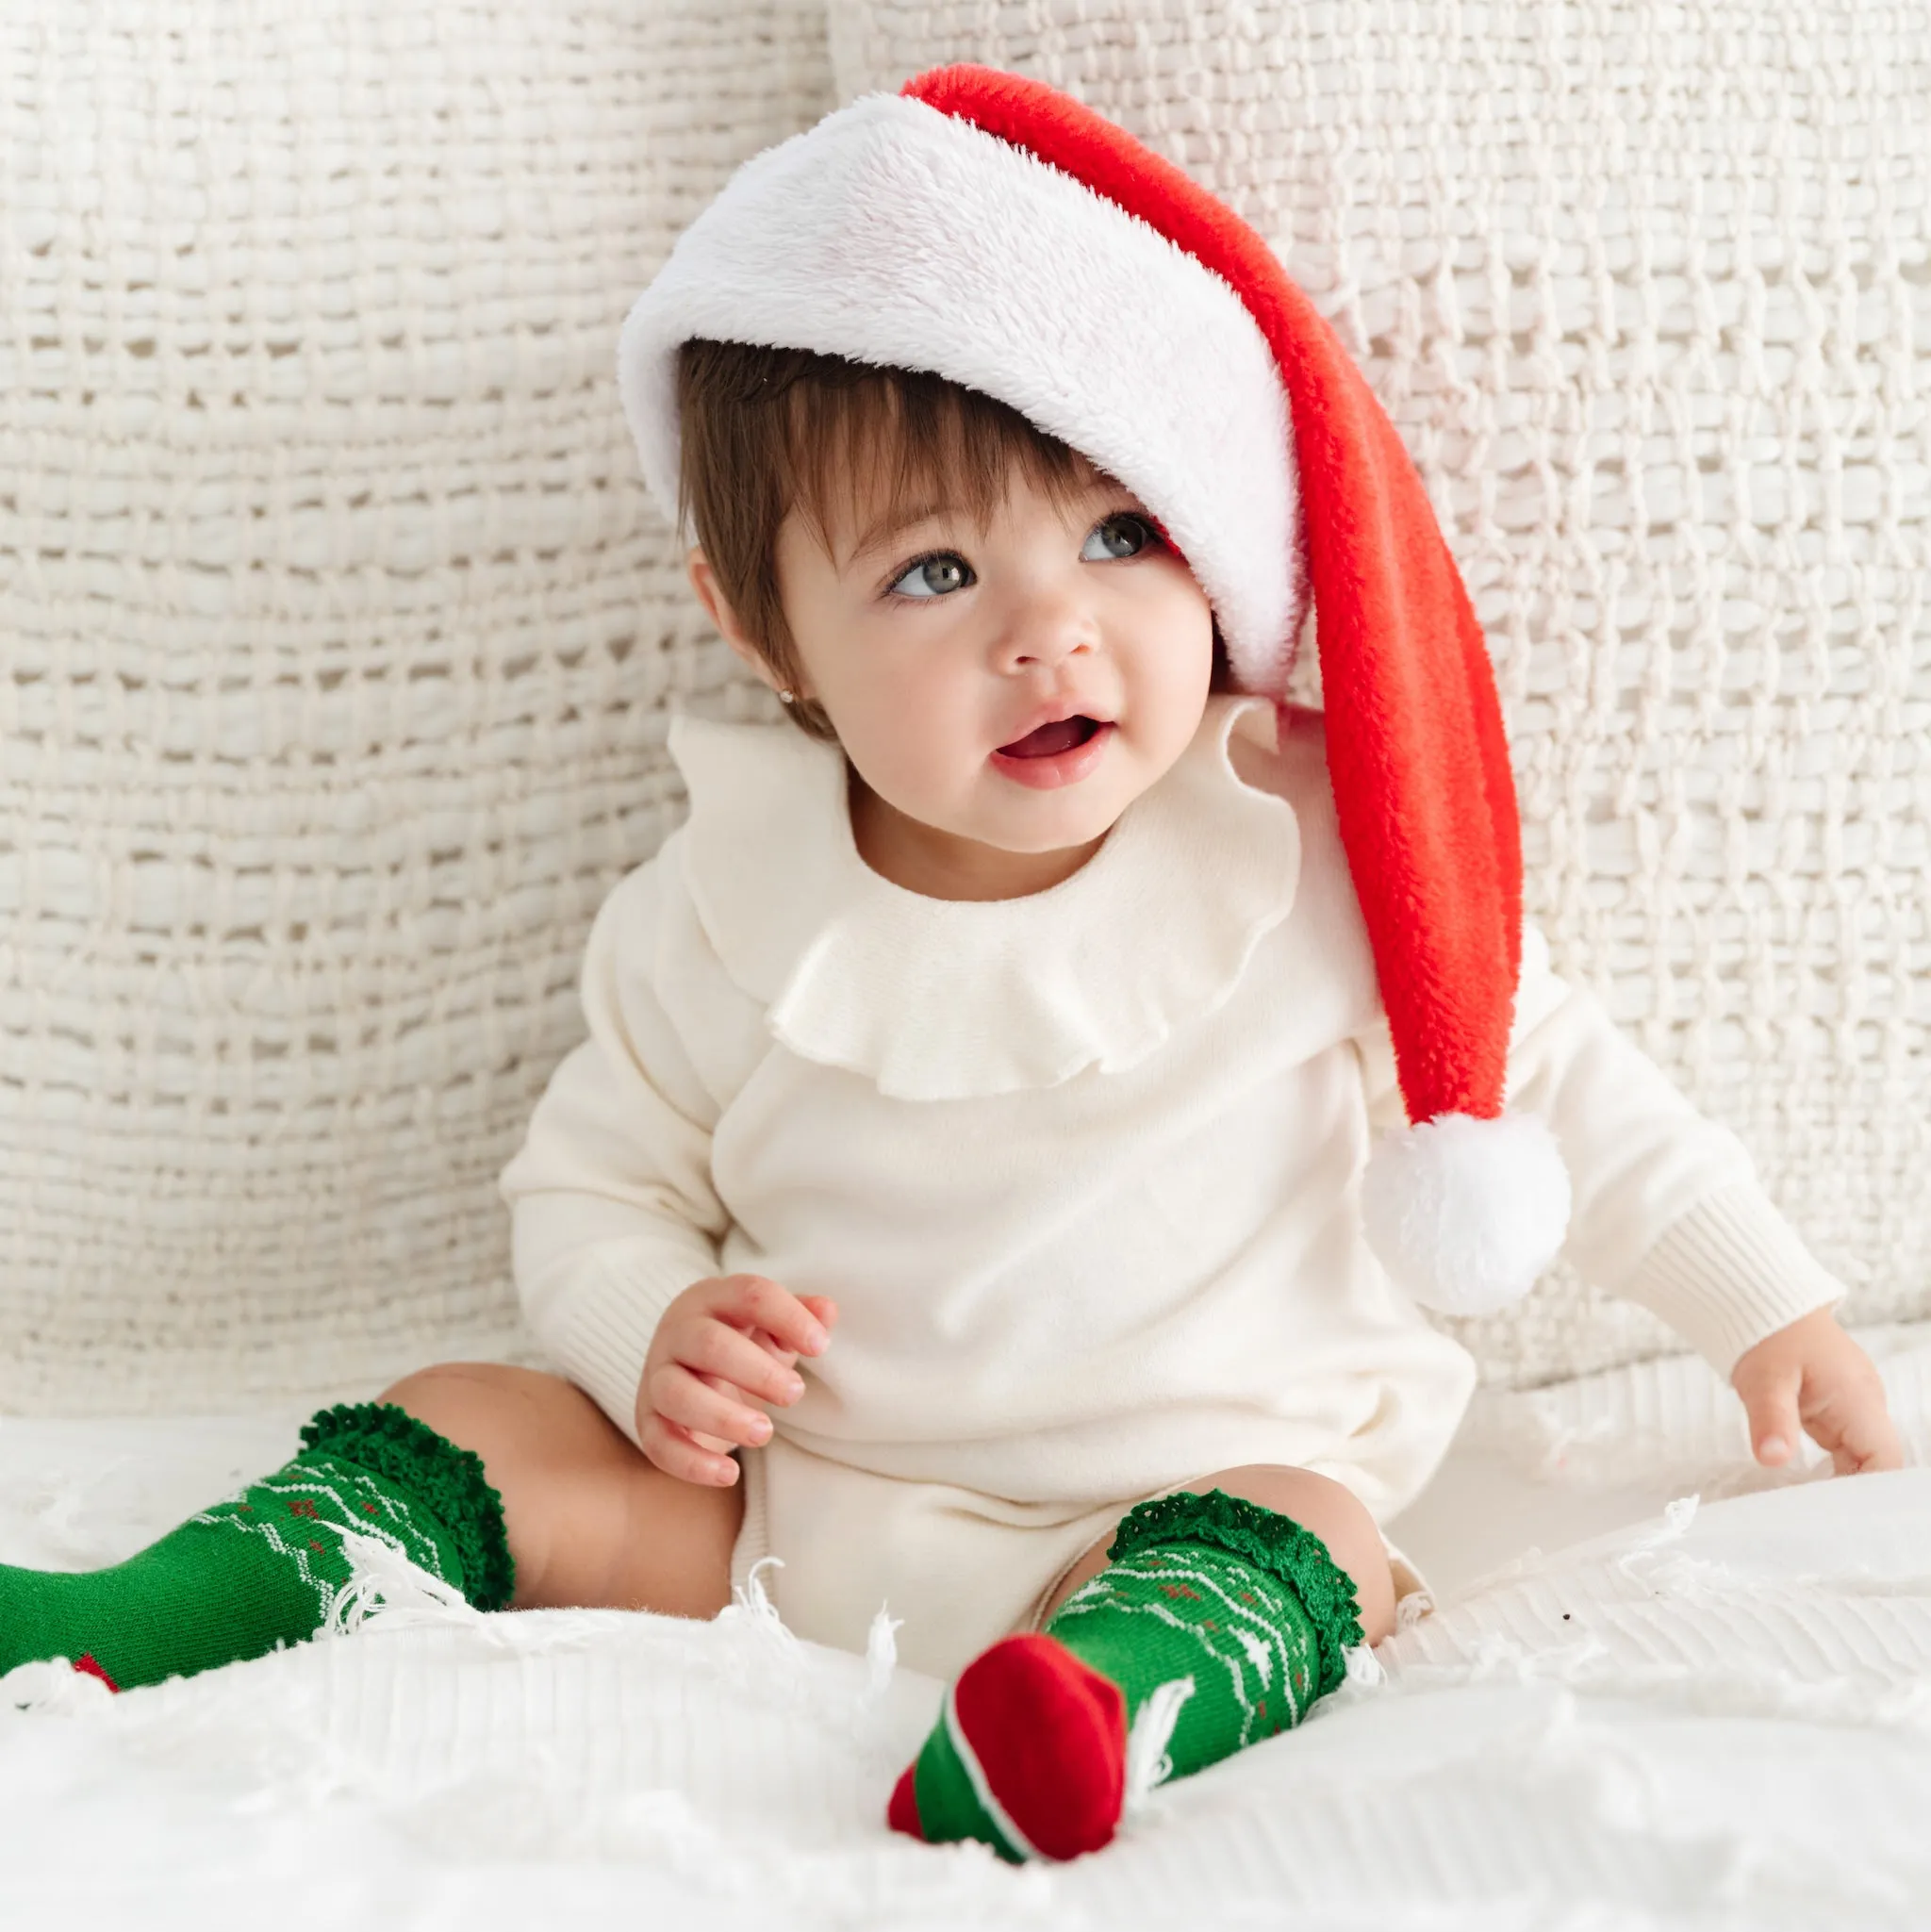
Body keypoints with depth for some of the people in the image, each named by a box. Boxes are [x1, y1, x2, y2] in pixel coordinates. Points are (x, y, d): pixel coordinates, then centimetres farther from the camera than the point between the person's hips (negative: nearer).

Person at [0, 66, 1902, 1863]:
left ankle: (1087, 1716, -59)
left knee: (1307, 1544, -32)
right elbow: (588, 1182, 8)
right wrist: (651, 1325, -14)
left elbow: (1546, 1075, 6)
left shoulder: (1316, 855, -7)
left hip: (1193, 1494, -2)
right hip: (781, 1502, 3)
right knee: (477, 1432, -8)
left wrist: (1768, 1308, 7)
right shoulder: (722, 916, -5)